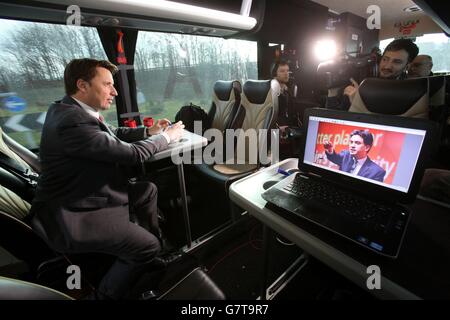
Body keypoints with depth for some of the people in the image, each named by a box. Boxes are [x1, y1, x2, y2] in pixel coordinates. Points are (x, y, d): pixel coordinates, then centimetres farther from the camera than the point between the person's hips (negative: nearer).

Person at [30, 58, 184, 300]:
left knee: (148, 190, 15)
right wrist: (167, 136, -10)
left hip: (85, 196, 10)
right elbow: (132, 153, -26)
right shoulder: (73, 121, -28)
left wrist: (149, 131, 2)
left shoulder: (72, 110, 3)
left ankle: (152, 255, 30)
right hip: (72, 216, -10)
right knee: (147, 245, -9)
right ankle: (107, 294, 19)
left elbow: (113, 135, 14)